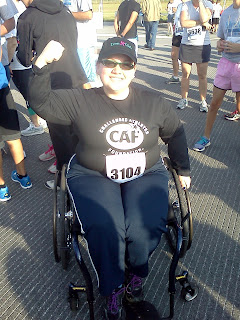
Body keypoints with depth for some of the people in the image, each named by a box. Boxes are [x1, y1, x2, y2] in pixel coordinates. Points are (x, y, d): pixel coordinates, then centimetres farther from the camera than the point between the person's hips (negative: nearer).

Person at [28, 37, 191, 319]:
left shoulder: (154, 102, 6)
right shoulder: (81, 101, 0)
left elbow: (175, 133, 19)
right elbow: (41, 103, -6)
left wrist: (183, 169, 22)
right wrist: (43, 64, -20)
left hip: (146, 176, 2)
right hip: (93, 177, -1)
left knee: (145, 229, -24)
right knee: (105, 228, -28)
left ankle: (135, 273, 13)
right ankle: (112, 290, 4)